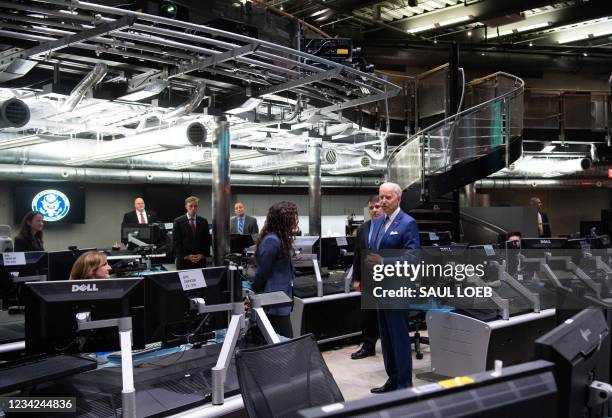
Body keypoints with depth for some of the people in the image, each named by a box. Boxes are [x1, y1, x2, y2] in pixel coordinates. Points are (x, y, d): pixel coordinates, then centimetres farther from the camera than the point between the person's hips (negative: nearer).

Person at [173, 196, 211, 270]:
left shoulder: (203, 221, 8)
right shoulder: (178, 221, 0)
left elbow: (207, 241, 9)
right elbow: (176, 242, -3)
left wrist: (202, 255, -5)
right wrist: (186, 256, -11)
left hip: (200, 260, 2)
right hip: (184, 261, -2)